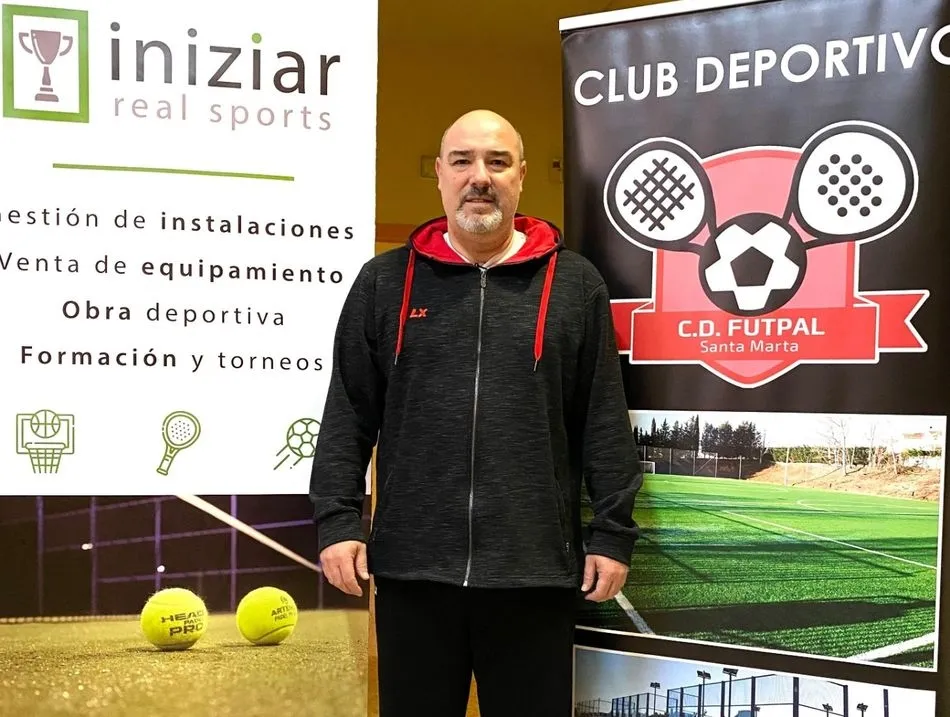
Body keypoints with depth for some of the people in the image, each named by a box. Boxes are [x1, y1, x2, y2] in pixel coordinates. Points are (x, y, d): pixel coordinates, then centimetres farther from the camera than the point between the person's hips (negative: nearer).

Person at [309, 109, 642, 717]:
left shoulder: (575, 284, 5)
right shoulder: (384, 282, 8)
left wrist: (613, 533, 1)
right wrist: (338, 521, -1)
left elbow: (606, 423, 4)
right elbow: (348, 416, 6)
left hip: (536, 569, -1)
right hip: (410, 566, 1)